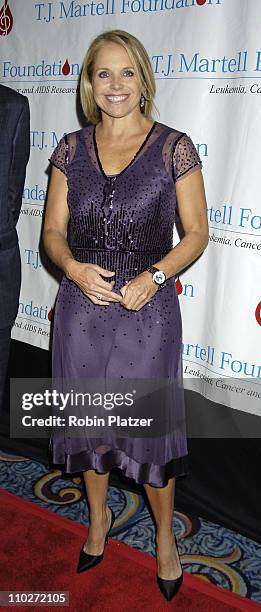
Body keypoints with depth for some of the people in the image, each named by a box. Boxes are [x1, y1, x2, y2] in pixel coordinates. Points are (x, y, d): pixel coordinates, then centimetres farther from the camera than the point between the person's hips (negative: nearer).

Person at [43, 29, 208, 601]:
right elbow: (53, 231, 6)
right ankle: (99, 517, 44)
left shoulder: (174, 147, -4)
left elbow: (197, 232, -2)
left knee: (148, 421, 8)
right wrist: (74, 267, -14)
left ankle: (165, 535, 35)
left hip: (147, 309, -3)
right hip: (82, 306, 3)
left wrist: (154, 276, -17)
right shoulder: (71, 148, 4)